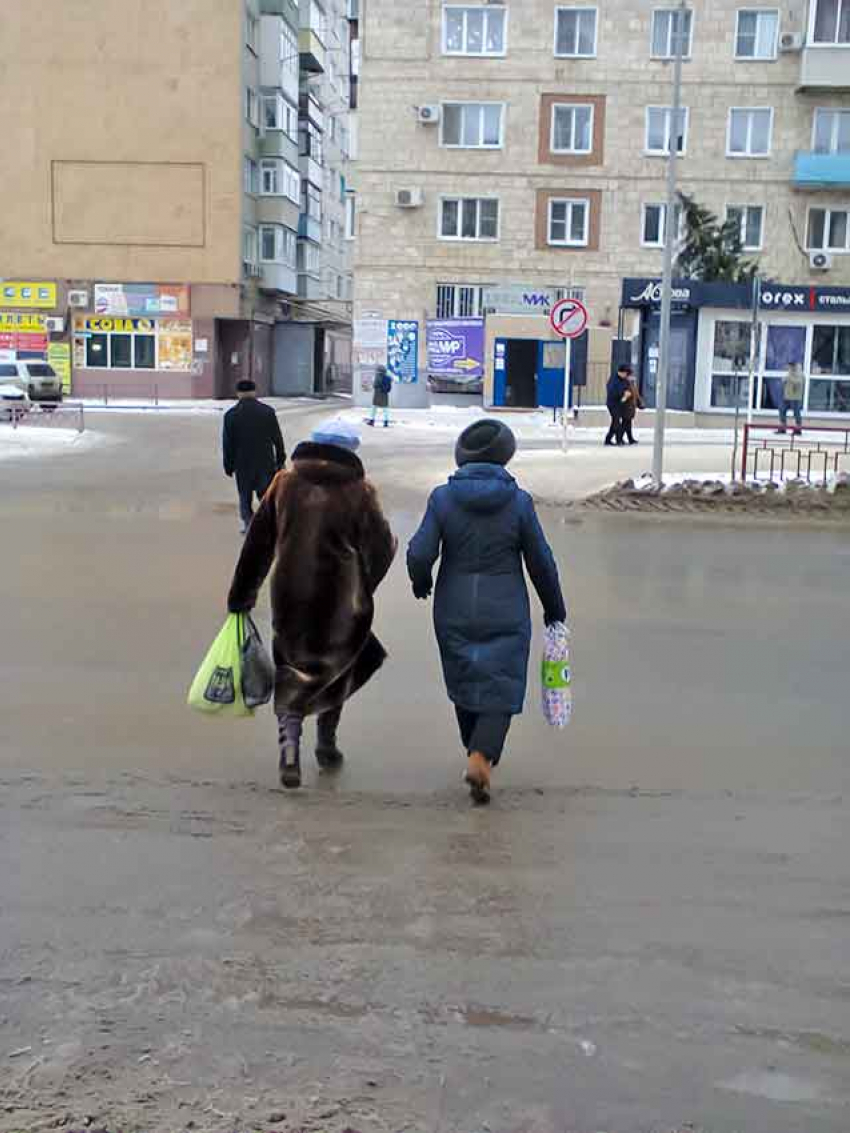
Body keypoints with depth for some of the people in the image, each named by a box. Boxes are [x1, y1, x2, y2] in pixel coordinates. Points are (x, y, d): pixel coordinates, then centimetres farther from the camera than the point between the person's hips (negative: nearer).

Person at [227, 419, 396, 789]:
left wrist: (241, 594, 10)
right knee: (336, 666, 21)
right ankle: (327, 743, 29)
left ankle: (289, 747, -5)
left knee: (290, 673, 13)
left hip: (289, 601, 1)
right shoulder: (358, 492, -7)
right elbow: (381, 549, -3)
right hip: (340, 605, -1)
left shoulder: (285, 483, 0)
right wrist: (362, 592, 16)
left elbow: (258, 543, 3)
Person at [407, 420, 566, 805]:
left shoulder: (442, 498, -6)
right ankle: (481, 757, -13)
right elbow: (541, 562, -2)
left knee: (464, 683, 18)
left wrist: (421, 582, 13)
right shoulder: (519, 502, -7)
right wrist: (554, 609, 11)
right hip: (506, 615, -2)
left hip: (454, 612, 2)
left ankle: (478, 754, 32)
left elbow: (419, 553, -9)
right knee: (501, 687, 5)